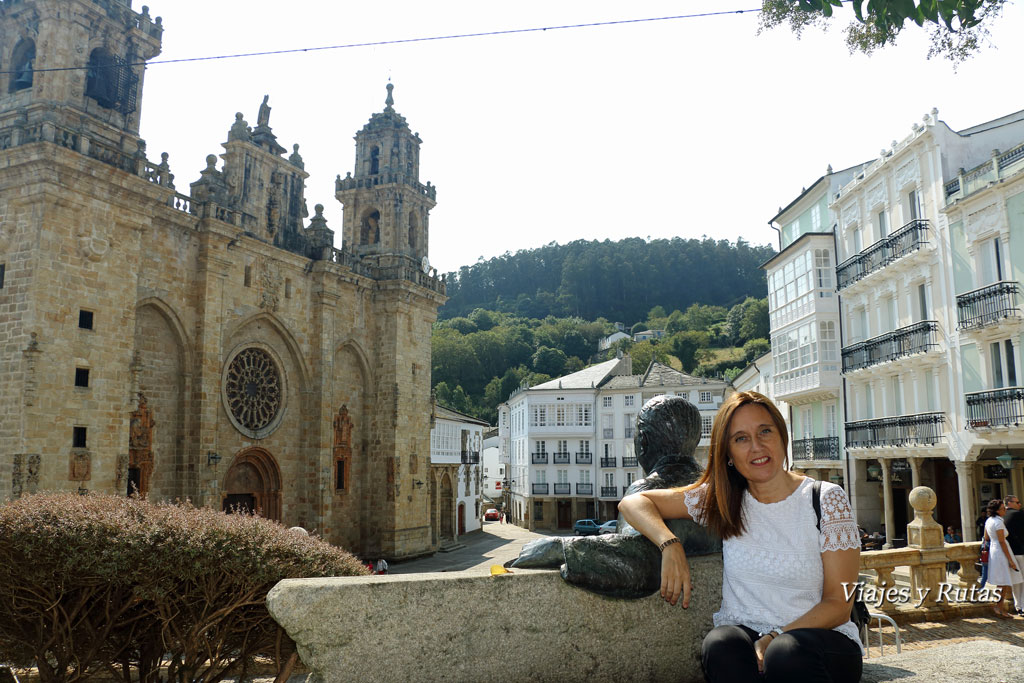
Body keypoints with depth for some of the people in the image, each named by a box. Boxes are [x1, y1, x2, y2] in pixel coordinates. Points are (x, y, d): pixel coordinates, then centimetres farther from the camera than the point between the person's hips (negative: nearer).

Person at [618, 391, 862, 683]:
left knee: (788, 652, -36)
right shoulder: (720, 500, 5)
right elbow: (632, 502, 5)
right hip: (743, 631, 2)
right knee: (720, 644, -33)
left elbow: (838, 605, -4)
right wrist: (670, 546, -15)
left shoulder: (827, 500, -1)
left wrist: (775, 638, -19)